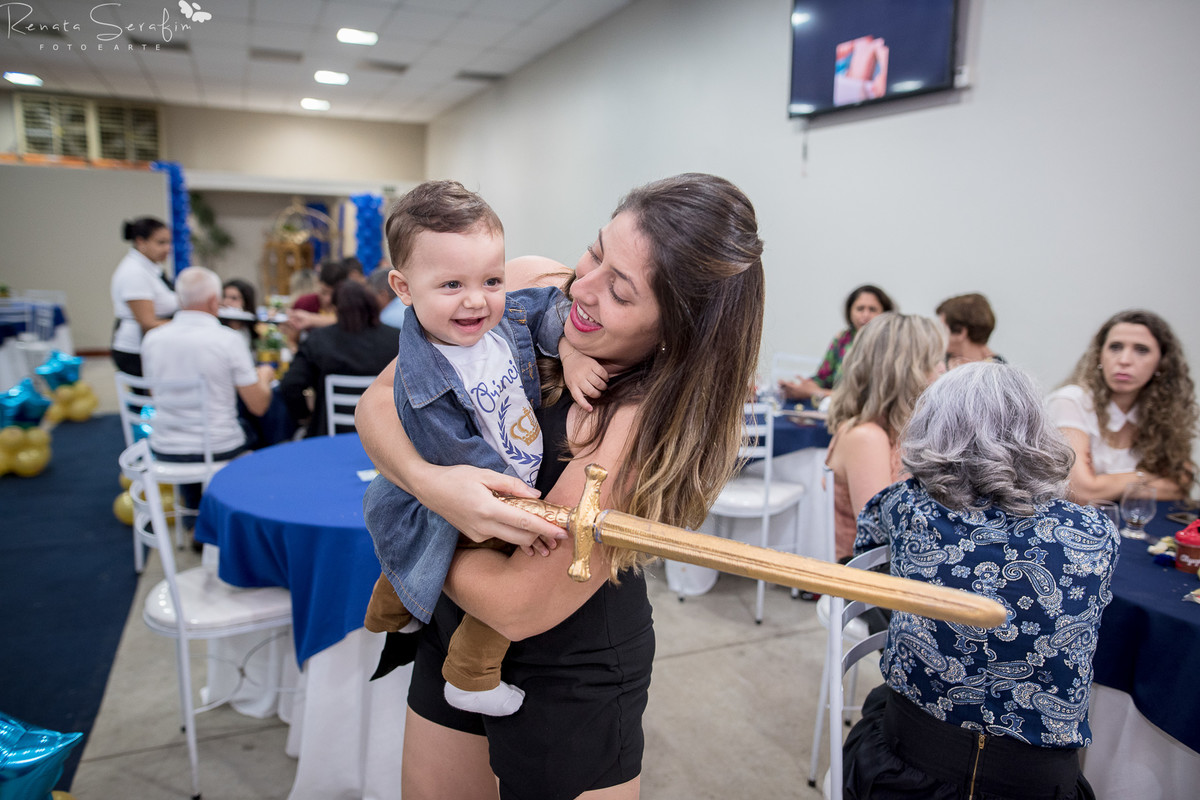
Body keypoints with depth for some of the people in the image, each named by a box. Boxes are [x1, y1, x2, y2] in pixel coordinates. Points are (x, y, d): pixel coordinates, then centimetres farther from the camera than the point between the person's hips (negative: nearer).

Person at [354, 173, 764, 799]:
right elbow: (378, 400, -9)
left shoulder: (652, 423, -31)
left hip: (569, 679, -6)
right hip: (455, 631, 6)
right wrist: (426, 481, -29)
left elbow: (518, 606, -27)